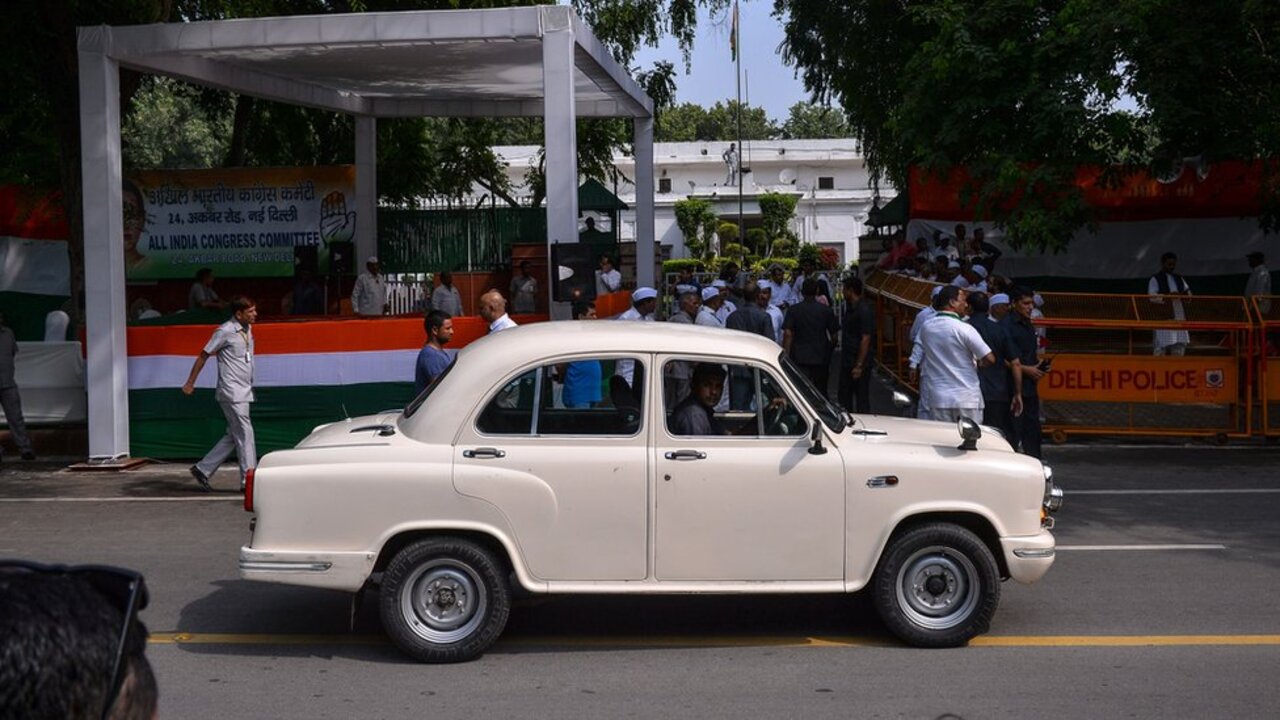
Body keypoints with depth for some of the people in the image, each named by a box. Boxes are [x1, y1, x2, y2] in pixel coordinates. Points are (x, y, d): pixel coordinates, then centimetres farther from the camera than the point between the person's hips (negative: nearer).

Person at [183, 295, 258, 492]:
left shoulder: (247, 329, 12)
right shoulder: (225, 332, -11)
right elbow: (203, 356, -5)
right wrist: (190, 383, 0)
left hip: (243, 393, 8)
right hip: (232, 393, -8)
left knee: (233, 436, 10)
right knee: (245, 434, -7)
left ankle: (203, 469, 19)